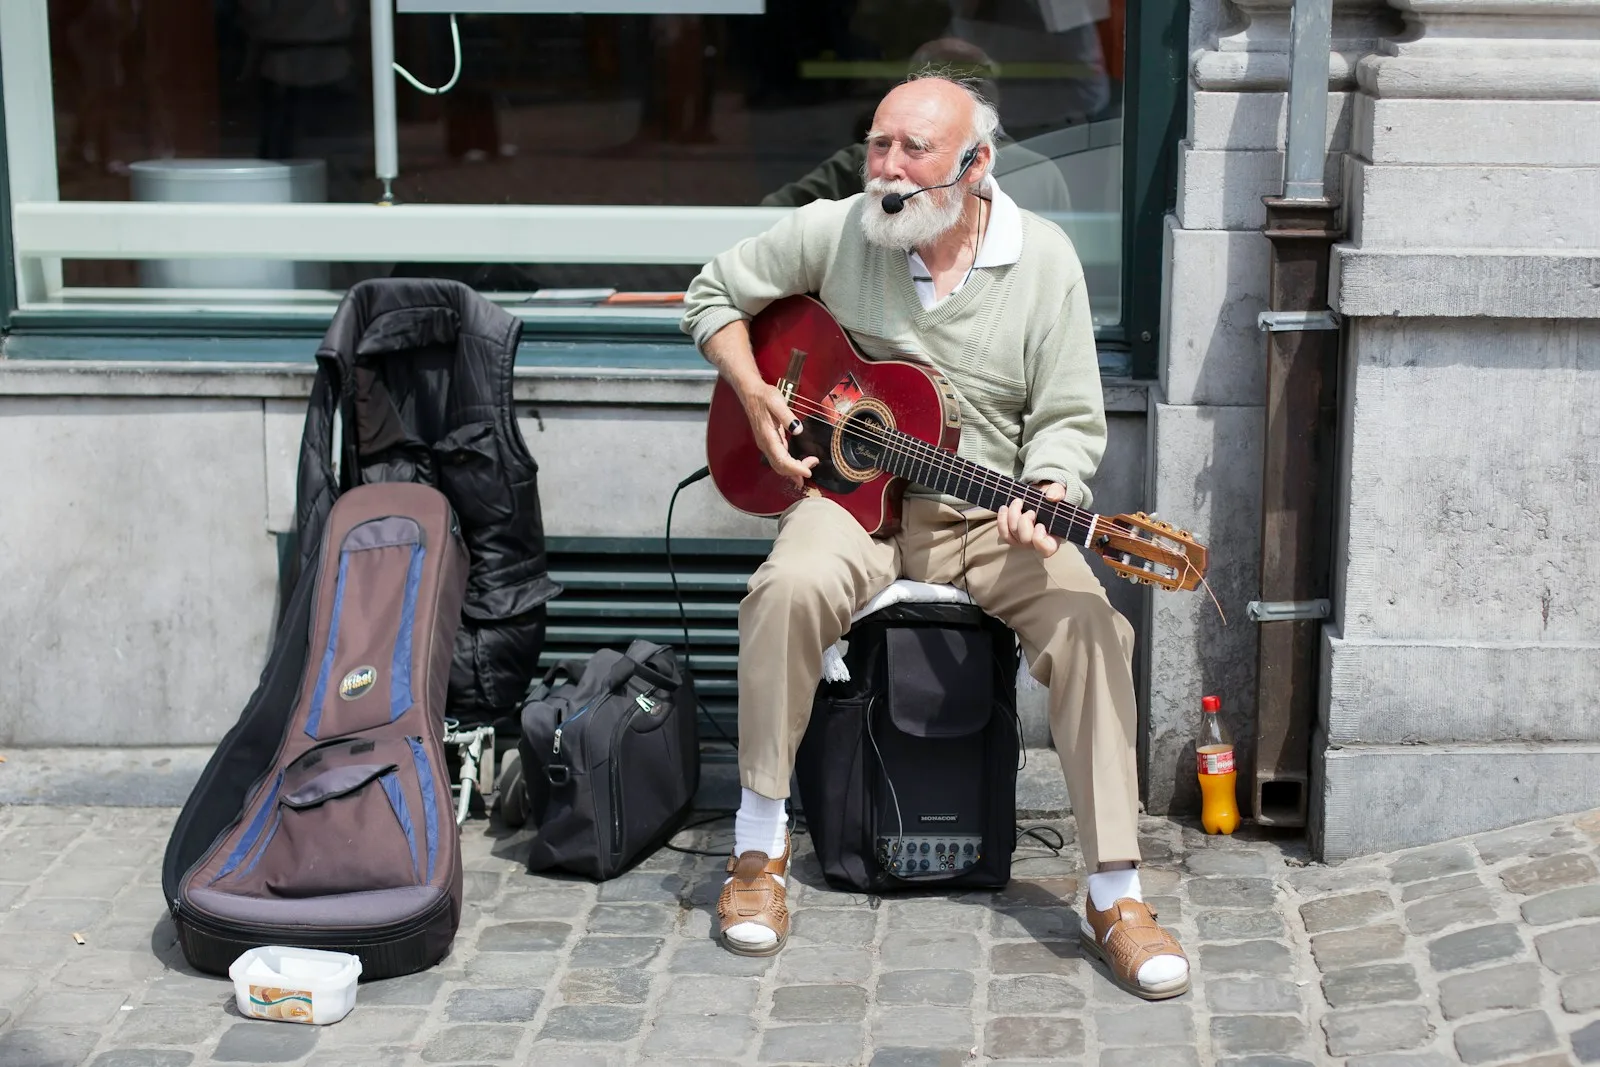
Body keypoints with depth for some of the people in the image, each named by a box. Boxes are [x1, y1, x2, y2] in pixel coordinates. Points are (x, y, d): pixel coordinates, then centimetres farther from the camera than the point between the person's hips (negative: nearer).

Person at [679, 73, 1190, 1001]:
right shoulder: (833, 230, -3)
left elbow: (1069, 419, -2)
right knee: (790, 587, -33)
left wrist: (1047, 497, -23)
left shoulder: (1044, 259, -5)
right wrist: (757, 398, -4)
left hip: (988, 511, 0)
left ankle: (1115, 897, -18)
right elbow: (715, 294, 11)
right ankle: (761, 847, -16)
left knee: (1089, 621, -27)